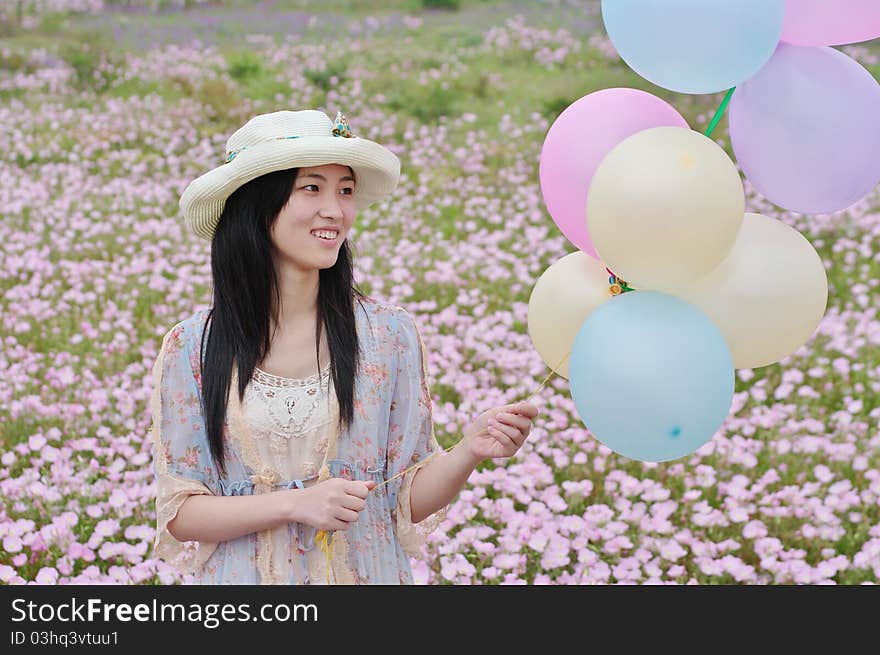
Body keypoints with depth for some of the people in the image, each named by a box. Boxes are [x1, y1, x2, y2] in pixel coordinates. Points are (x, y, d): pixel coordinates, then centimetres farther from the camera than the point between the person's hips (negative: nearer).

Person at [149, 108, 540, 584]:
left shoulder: (390, 333, -7)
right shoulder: (191, 348, -9)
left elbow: (408, 501, -3)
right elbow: (179, 515, -8)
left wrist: (469, 452, -20)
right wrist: (294, 504, -21)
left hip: (367, 573, 1)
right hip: (241, 575, -1)